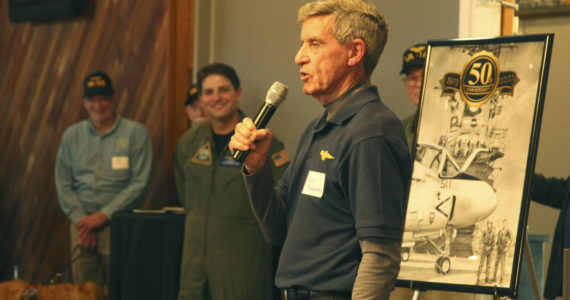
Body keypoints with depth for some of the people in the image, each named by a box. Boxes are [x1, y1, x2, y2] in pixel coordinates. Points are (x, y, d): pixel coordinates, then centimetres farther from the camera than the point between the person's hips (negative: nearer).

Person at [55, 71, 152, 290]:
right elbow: (63, 184, 12)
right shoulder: (72, 135, 13)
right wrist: (80, 219, -2)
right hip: (82, 224, 3)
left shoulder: (136, 133, 2)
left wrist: (103, 215, -9)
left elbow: (139, 183, -5)